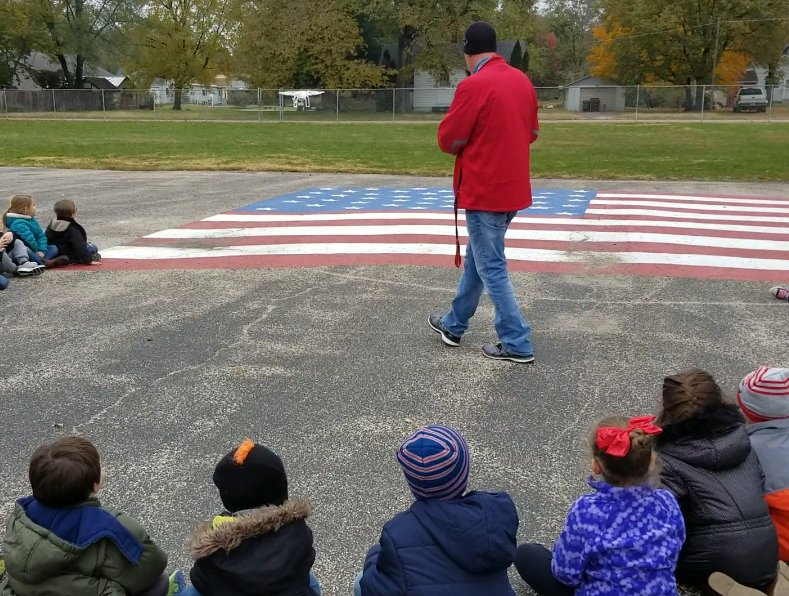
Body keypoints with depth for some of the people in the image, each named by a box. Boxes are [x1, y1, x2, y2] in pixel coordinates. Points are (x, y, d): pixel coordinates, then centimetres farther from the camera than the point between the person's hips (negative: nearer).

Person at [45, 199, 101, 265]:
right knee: (93, 247, -2)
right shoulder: (72, 228, -18)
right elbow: (80, 247, -23)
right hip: (69, 259, -8)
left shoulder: (51, 225, 6)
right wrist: (89, 260, -21)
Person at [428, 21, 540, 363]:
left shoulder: (473, 86, -17)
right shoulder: (523, 81, 7)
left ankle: (517, 345, 5)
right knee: (476, 258, 20)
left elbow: (447, 140, -12)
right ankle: (454, 325, 33)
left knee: (491, 269, 1)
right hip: (514, 189, 8)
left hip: (484, 192, -8)